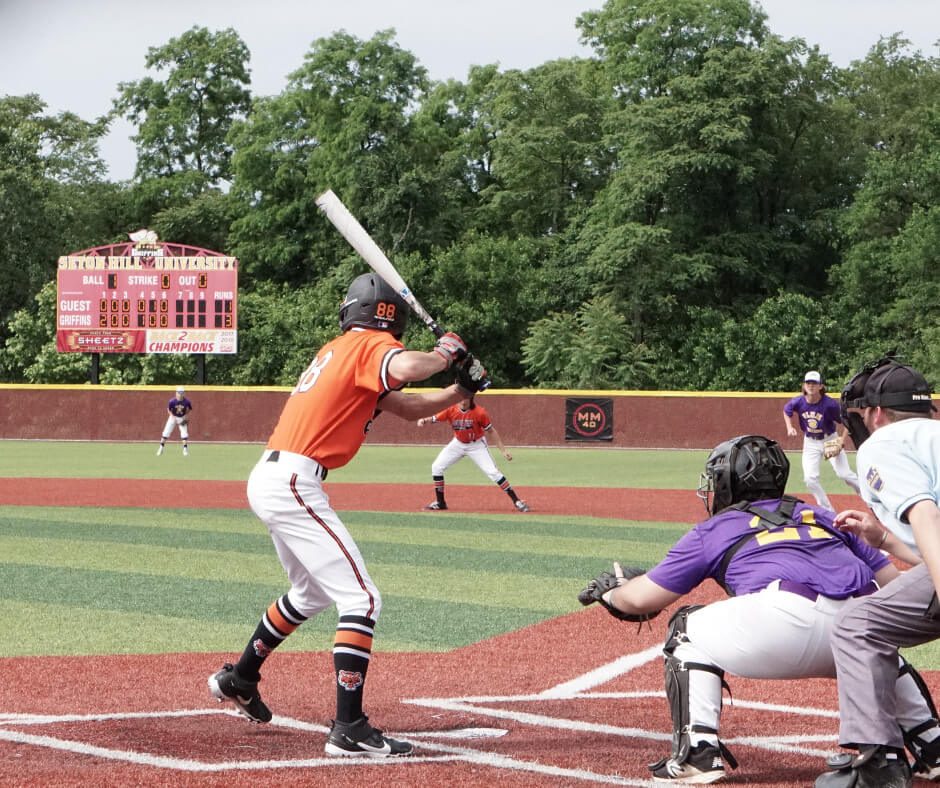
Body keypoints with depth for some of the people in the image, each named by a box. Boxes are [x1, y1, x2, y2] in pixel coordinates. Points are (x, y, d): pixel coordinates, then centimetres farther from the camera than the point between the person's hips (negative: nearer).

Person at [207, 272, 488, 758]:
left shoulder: (339, 350, 21)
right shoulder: (372, 346, -7)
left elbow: (408, 407, 26)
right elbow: (406, 368, -32)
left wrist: (460, 390, 13)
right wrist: (445, 353, -12)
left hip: (268, 479, 10)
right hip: (292, 484, -10)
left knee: (312, 594, 29)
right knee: (361, 598, -11)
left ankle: (238, 680, 43)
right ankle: (349, 730, -18)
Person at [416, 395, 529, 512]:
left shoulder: (479, 412, -23)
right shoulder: (451, 410, -17)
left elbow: (492, 431, -15)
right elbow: (434, 419, -23)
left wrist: (503, 450, -17)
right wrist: (424, 420, -47)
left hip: (477, 445, -4)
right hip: (458, 444, 4)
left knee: (493, 472, -15)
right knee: (436, 467, -3)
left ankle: (517, 502, -8)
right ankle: (440, 503, 11)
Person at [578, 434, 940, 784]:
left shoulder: (714, 530, 24)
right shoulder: (822, 517, 34)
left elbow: (641, 600, 24)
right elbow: (892, 580, 29)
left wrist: (610, 593, 46)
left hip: (786, 621, -5)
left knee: (688, 629, 20)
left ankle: (697, 751, 5)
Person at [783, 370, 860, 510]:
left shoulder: (830, 404, -24)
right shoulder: (798, 402, -15)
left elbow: (843, 422, -12)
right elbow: (786, 410, 8)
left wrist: (842, 438, -26)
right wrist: (790, 427, -6)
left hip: (830, 440, -3)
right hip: (810, 443, 3)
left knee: (844, 474, -12)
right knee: (810, 478, -7)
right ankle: (828, 510, 7)